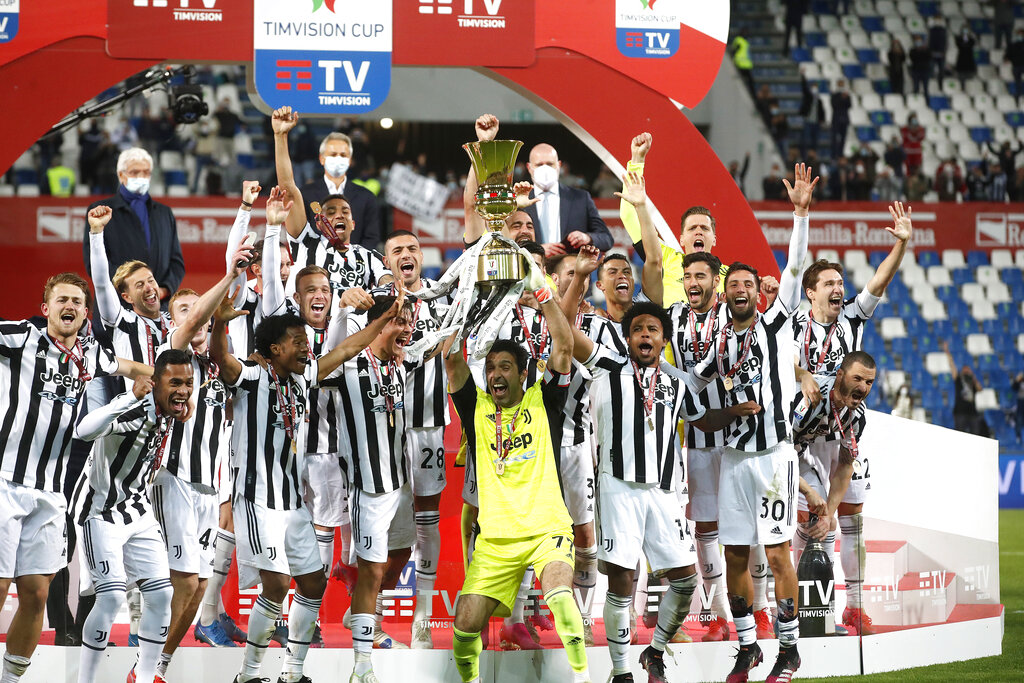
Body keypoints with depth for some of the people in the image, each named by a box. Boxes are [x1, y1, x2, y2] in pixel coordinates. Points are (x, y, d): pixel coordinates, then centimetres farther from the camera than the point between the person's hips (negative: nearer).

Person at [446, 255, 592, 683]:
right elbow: (453, 359, 0)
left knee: (559, 594, -32)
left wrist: (542, 293, -9)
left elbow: (563, 347, -4)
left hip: (546, 529, -2)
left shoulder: (542, 401, 6)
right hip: (494, 537, 2)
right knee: (465, 625, -8)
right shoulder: (476, 407, 10)